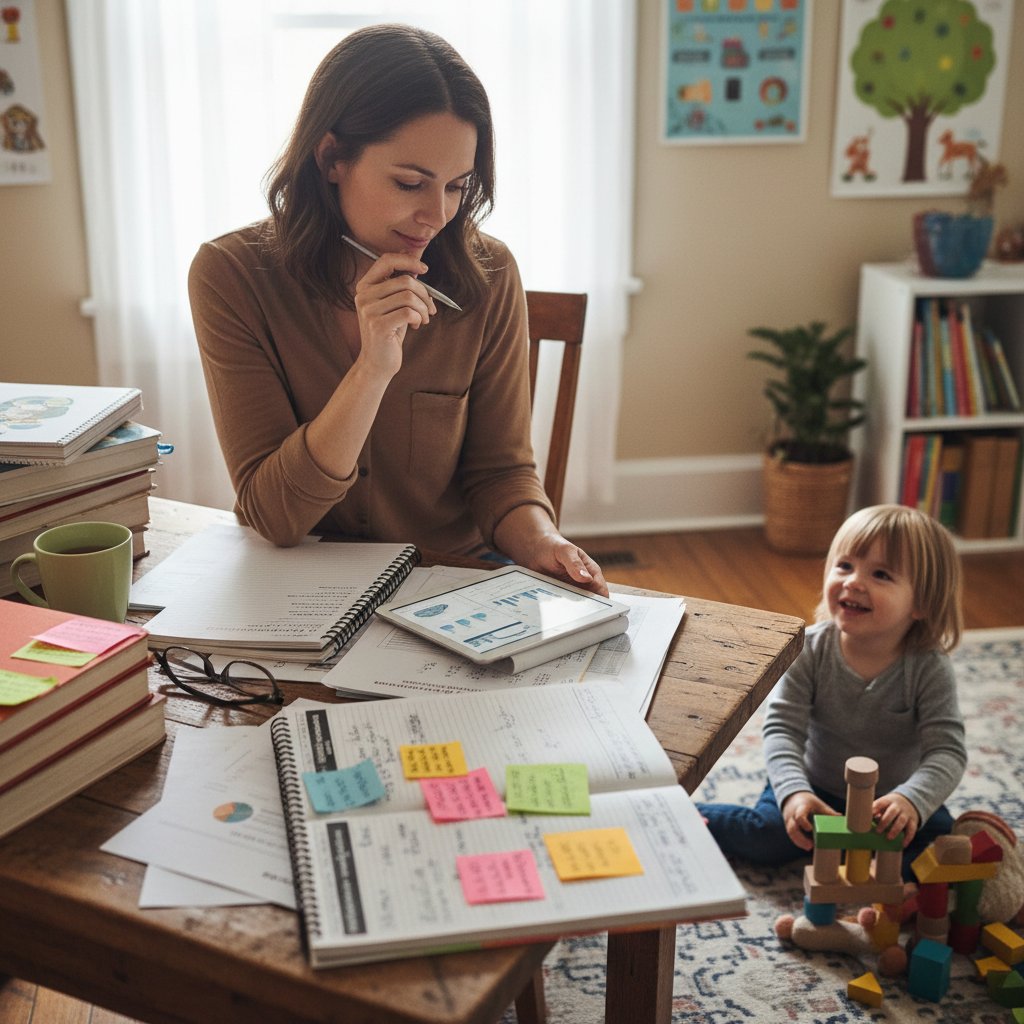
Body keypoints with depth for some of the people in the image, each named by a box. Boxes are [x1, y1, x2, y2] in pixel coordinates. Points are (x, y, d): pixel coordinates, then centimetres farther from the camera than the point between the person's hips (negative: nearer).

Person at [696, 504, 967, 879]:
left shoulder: (929, 670, -19)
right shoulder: (811, 649, -17)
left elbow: (947, 751, -24)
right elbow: (782, 727, -20)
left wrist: (912, 800, -45)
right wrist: (793, 791, -38)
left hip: (889, 802, 0)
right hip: (816, 789, 0)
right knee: (768, 839, -21)